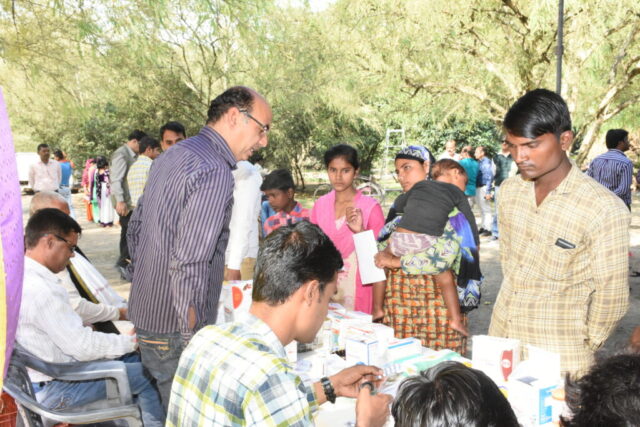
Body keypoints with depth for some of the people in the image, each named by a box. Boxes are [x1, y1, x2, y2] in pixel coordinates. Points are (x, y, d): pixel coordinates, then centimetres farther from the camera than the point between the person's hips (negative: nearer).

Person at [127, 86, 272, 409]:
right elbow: (189, 265, -27)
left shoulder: (171, 156, 10)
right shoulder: (214, 173, -21)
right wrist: (195, 342, -22)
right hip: (175, 327, -9)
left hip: (145, 312, 9)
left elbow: (135, 230, 18)